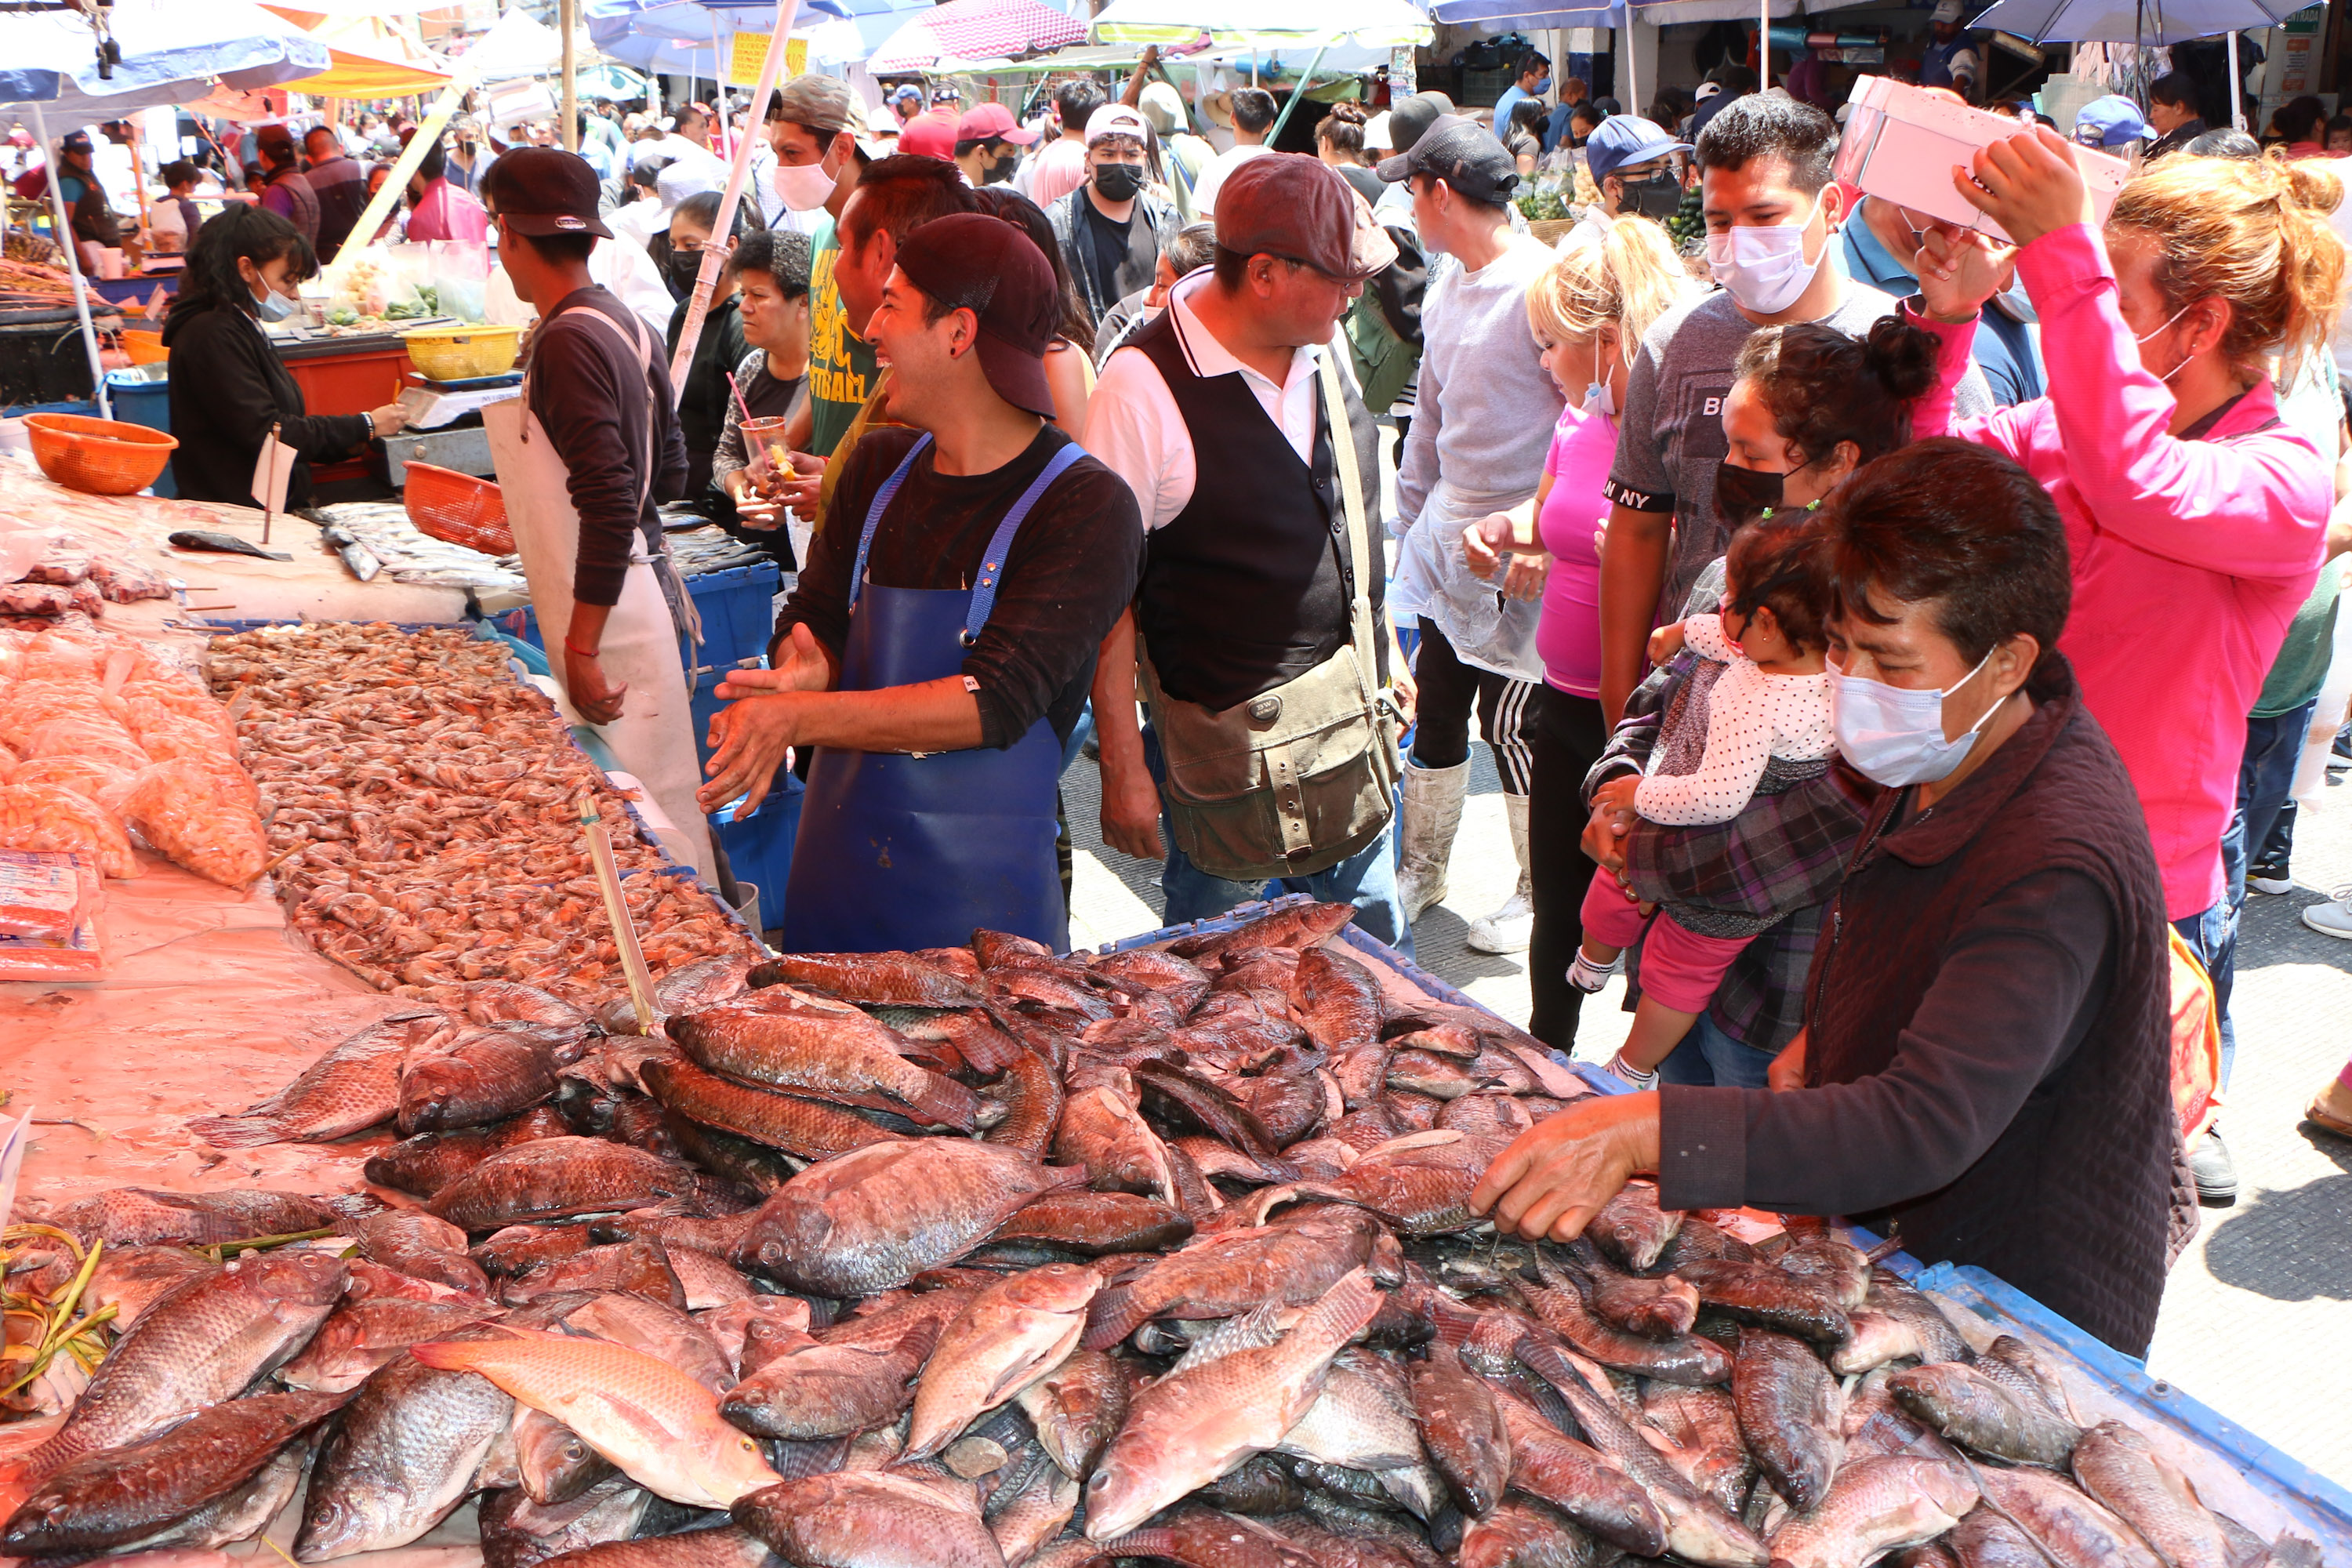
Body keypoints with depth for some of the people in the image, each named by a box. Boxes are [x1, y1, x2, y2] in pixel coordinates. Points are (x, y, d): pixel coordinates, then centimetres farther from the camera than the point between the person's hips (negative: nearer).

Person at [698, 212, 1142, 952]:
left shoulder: (1087, 507, -15)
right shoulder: (881, 464, 6)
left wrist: (800, 716, -28)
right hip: (835, 855, 6)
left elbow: (997, 703, -22)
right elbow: (812, 616, 8)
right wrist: (803, 671, -16)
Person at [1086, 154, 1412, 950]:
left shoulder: (1324, 345, 2)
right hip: (1229, 728, -6)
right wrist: (1122, 768, -15)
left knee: (1377, 941, 18)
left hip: (1355, 708, 6)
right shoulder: (1144, 384, -19)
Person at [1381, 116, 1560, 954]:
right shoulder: (1445, 288, 11)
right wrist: (1409, 523, 19)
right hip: (1446, 534, 7)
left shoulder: (1544, 285, -15)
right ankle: (1421, 867, 30)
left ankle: (1539, 891, 20)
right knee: (1435, 710, 13)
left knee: (1512, 724, 1)